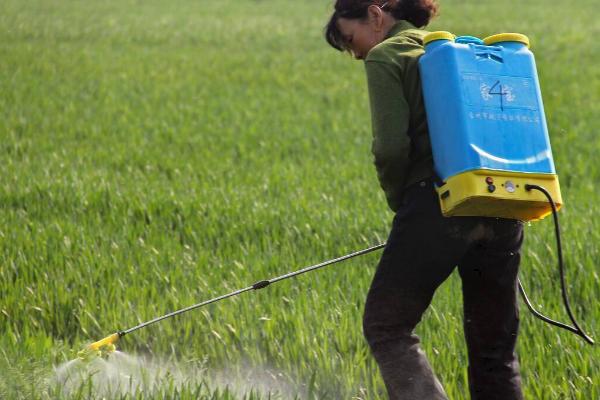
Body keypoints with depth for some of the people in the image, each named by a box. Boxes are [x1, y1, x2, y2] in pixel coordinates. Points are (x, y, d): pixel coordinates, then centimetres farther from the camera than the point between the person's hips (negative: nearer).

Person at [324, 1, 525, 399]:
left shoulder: (386, 56, 3)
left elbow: (392, 147, -10)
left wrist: (399, 202, 6)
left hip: (439, 205, -7)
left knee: (386, 326, 3)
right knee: (494, 346, 12)